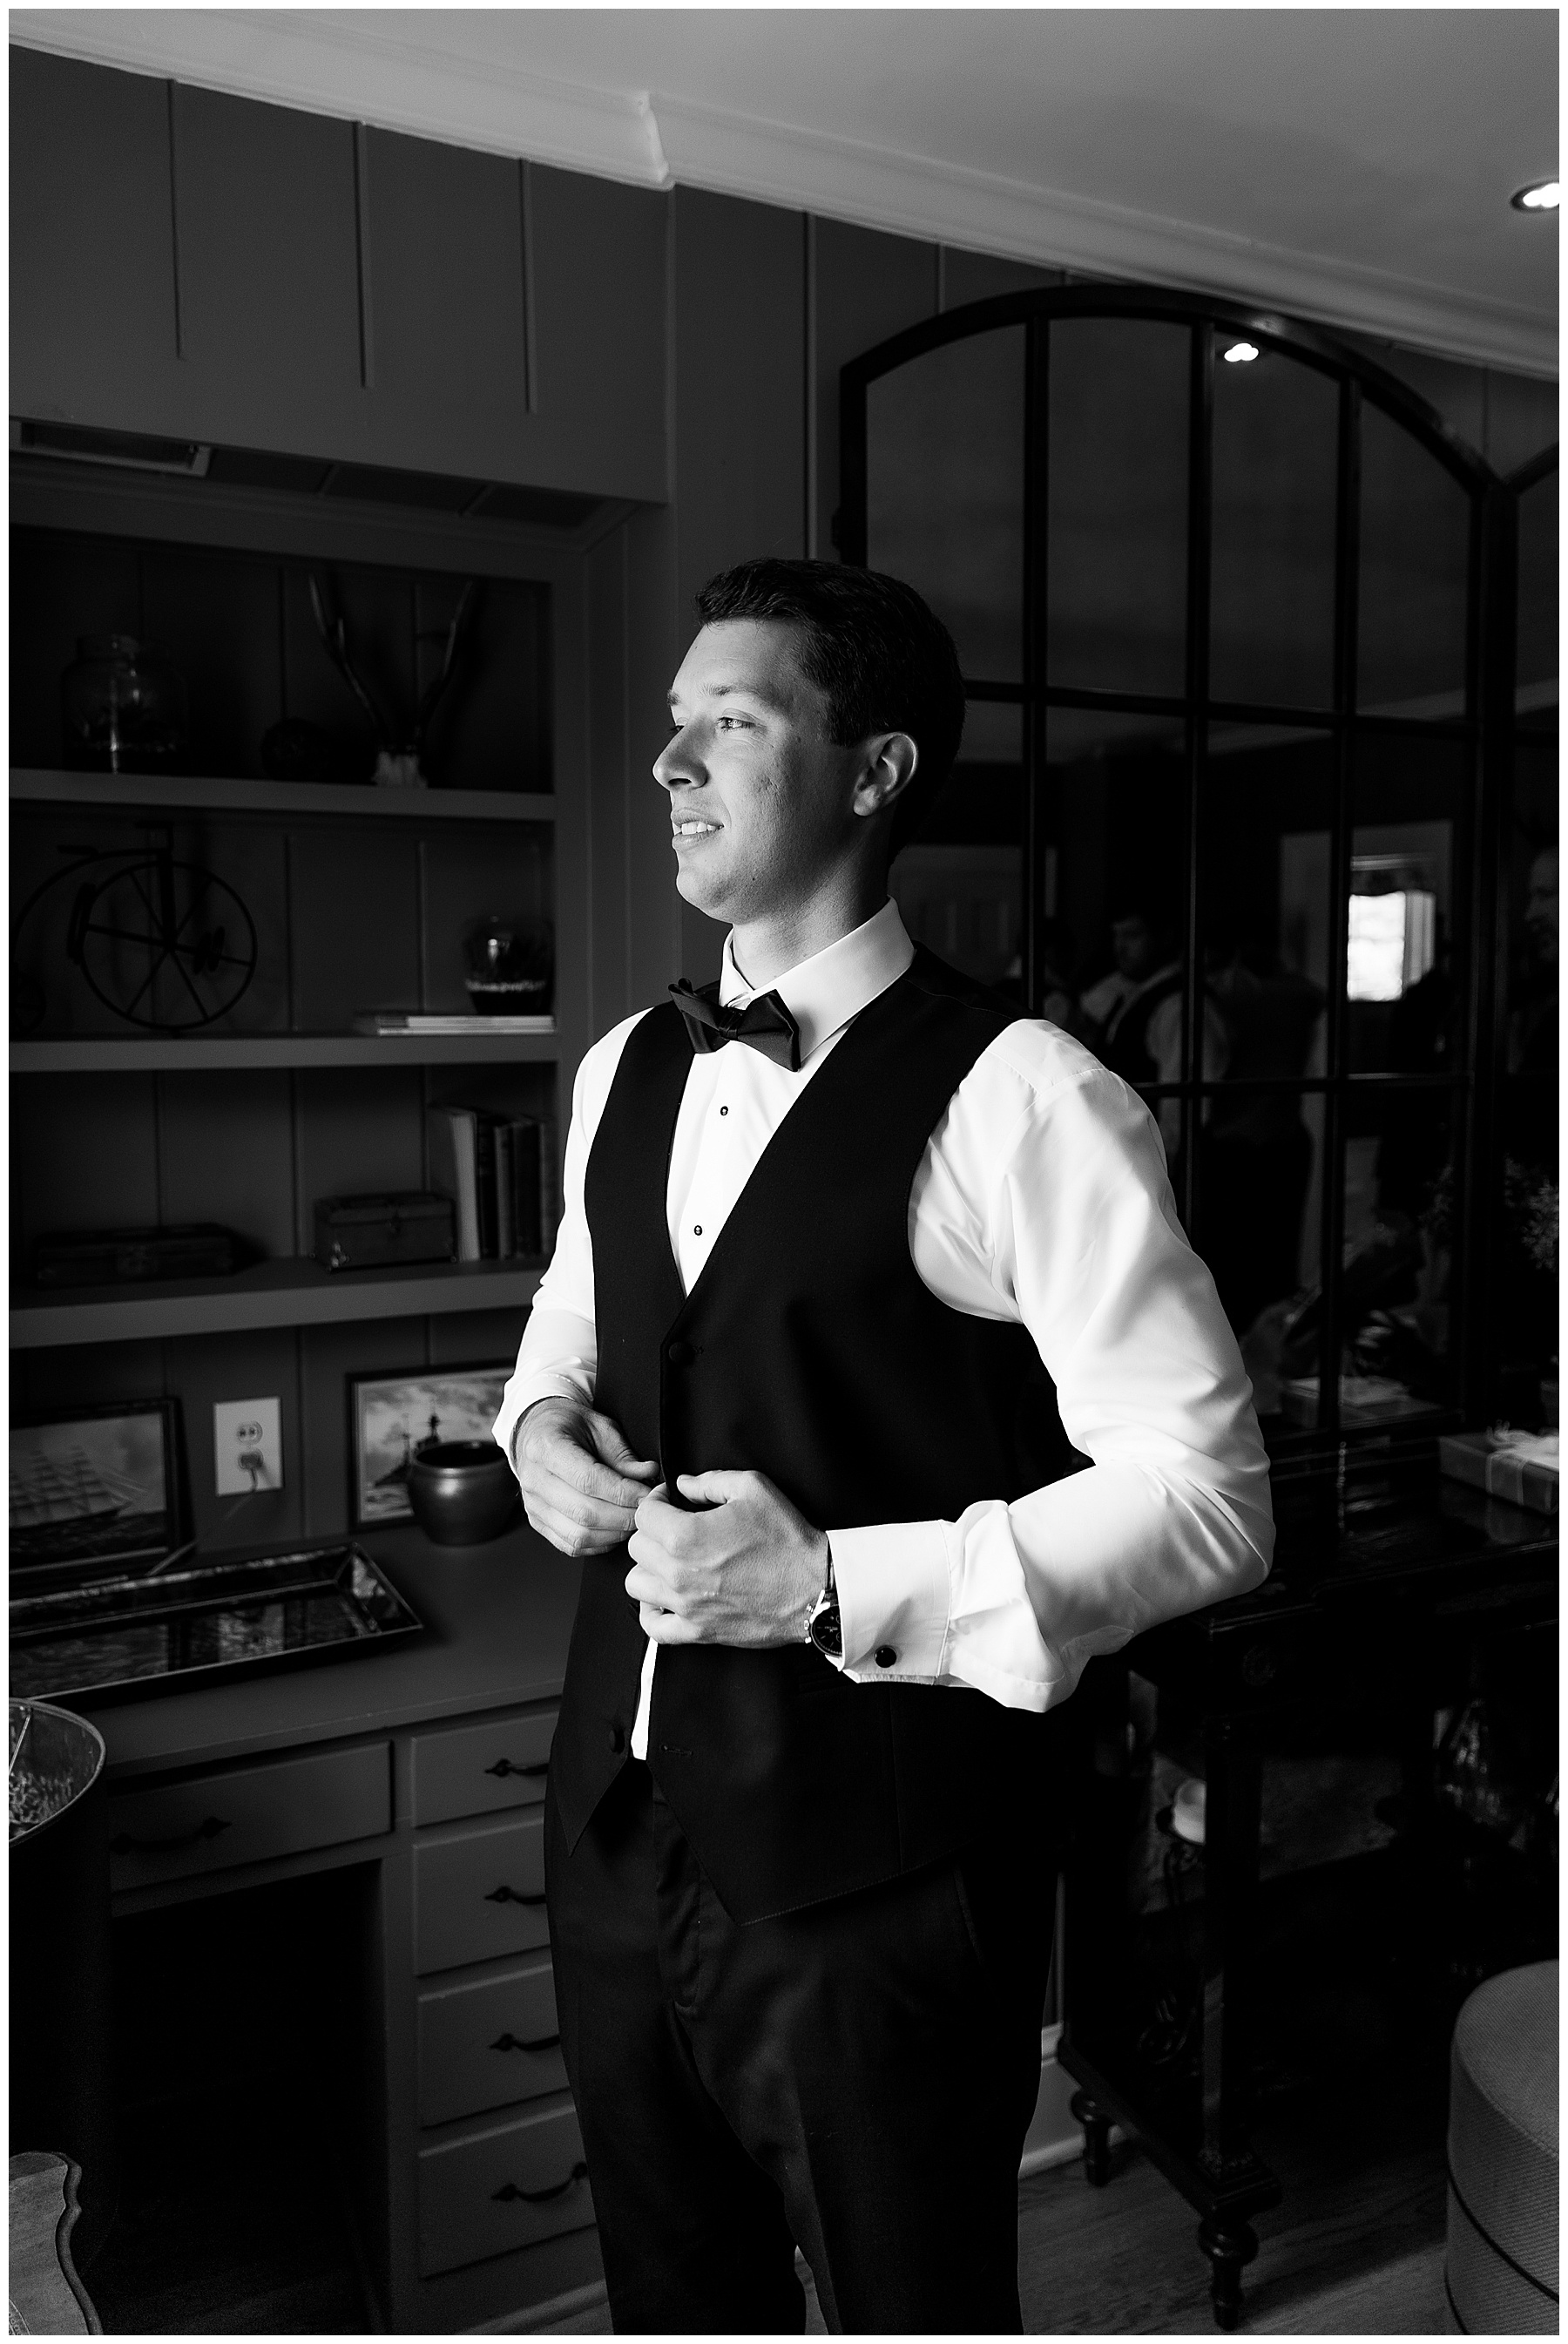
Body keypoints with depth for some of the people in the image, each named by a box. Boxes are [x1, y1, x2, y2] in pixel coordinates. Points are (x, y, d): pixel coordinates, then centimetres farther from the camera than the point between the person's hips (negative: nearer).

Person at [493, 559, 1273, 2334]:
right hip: (622, 1831, 7)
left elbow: (1203, 1491, -17)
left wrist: (837, 1585, -23)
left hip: (874, 1869, -6)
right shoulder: (627, 1071, 5)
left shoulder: (1011, 1098, -18)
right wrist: (542, 1422, -2)